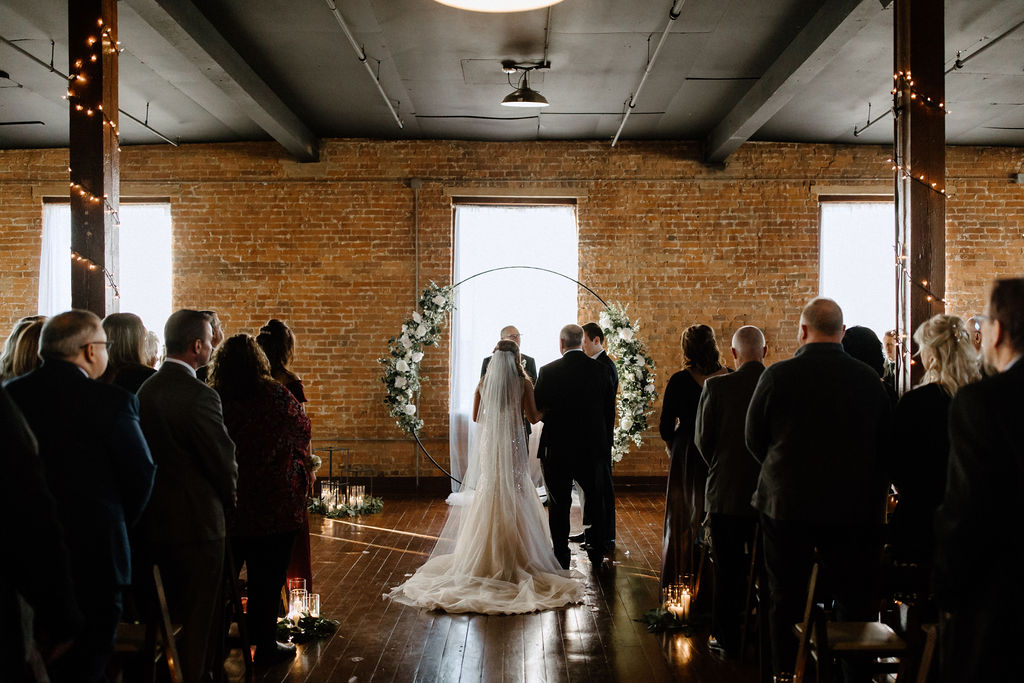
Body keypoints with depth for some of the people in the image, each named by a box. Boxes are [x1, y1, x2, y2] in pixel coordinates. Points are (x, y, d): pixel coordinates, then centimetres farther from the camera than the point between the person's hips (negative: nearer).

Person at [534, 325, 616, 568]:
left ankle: (561, 555, 12)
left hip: (558, 447, -3)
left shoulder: (549, 372, -12)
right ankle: (597, 552, 25)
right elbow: (609, 404, 5)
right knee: (595, 499, 17)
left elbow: (537, 408, -7)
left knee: (559, 503, 7)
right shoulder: (600, 370, -3)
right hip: (592, 447, 3)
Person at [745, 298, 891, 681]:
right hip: (853, 507, 1)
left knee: (787, 599, 10)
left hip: (786, 504, -1)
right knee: (853, 599, 12)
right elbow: (886, 444, 5)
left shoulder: (777, 376, -10)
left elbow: (754, 439, 0)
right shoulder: (869, 380, -4)